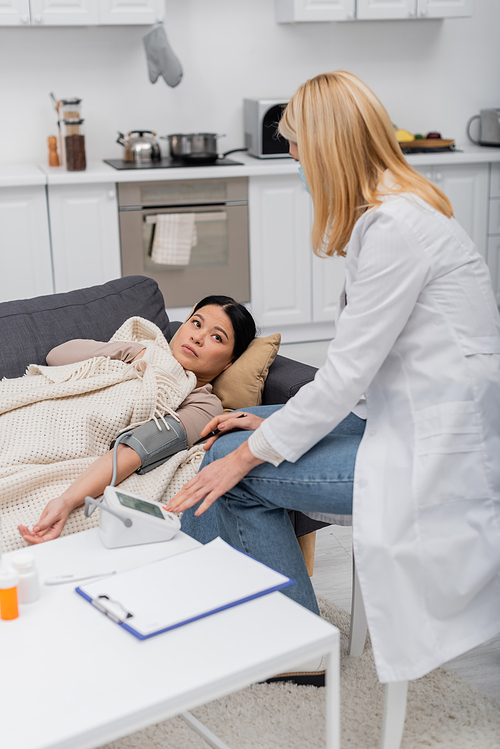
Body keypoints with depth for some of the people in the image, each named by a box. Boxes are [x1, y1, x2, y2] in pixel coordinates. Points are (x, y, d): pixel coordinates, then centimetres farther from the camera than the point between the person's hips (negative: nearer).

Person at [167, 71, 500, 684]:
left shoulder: (394, 226, -22)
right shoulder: (391, 208, 10)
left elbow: (346, 375, -21)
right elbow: (359, 359, 12)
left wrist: (249, 454, -12)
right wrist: (271, 423, 9)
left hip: (434, 449, -10)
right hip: (406, 414, 10)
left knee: (232, 472, -10)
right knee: (233, 436, 7)